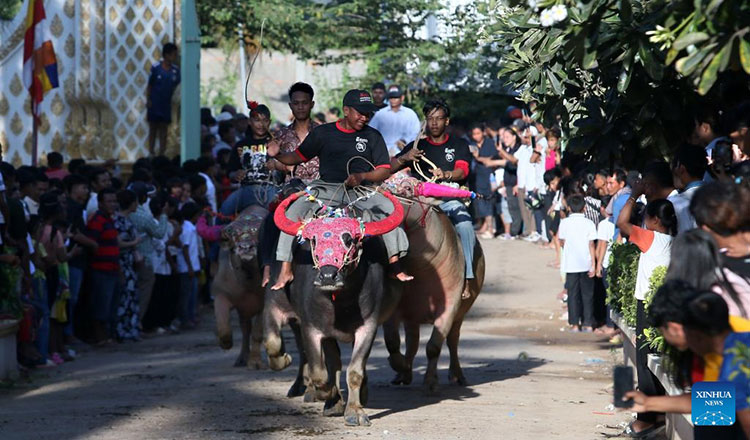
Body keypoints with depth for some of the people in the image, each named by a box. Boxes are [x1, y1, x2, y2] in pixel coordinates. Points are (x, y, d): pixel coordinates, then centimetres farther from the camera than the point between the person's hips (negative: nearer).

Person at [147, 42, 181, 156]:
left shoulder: (175, 70, 0)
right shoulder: (156, 68, -9)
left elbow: (176, 86, 7)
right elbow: (149, 86, -3)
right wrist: (148, 100, -7)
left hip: (166, 104, 3)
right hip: (154, 103, -3)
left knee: (163, 129, 5)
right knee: (153, 128, 4)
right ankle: (151, 153, 9)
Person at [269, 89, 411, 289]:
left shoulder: (373, 136, 8)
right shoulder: (323, 133, 8)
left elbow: (385, 171, 3)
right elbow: (299, 156, 12)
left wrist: (362, 177, -16)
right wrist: (277, 155, -8)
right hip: (326, 188, 0)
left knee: (388, 207, -27)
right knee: (293, 212, -24)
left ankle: (394, 264, -22)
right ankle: (285, 270, -21)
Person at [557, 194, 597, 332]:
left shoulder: (565, 222, -4)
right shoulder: (589, 224, -5)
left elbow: (562, 242, 3)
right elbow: (591, 245, -6)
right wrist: (593, 264, -3)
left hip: (570, 264, 0)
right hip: (586, 264, 0)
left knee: (573, 294, 7)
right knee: (587, 294, 8)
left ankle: (575, 324, 5)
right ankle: (588, 324, 7)